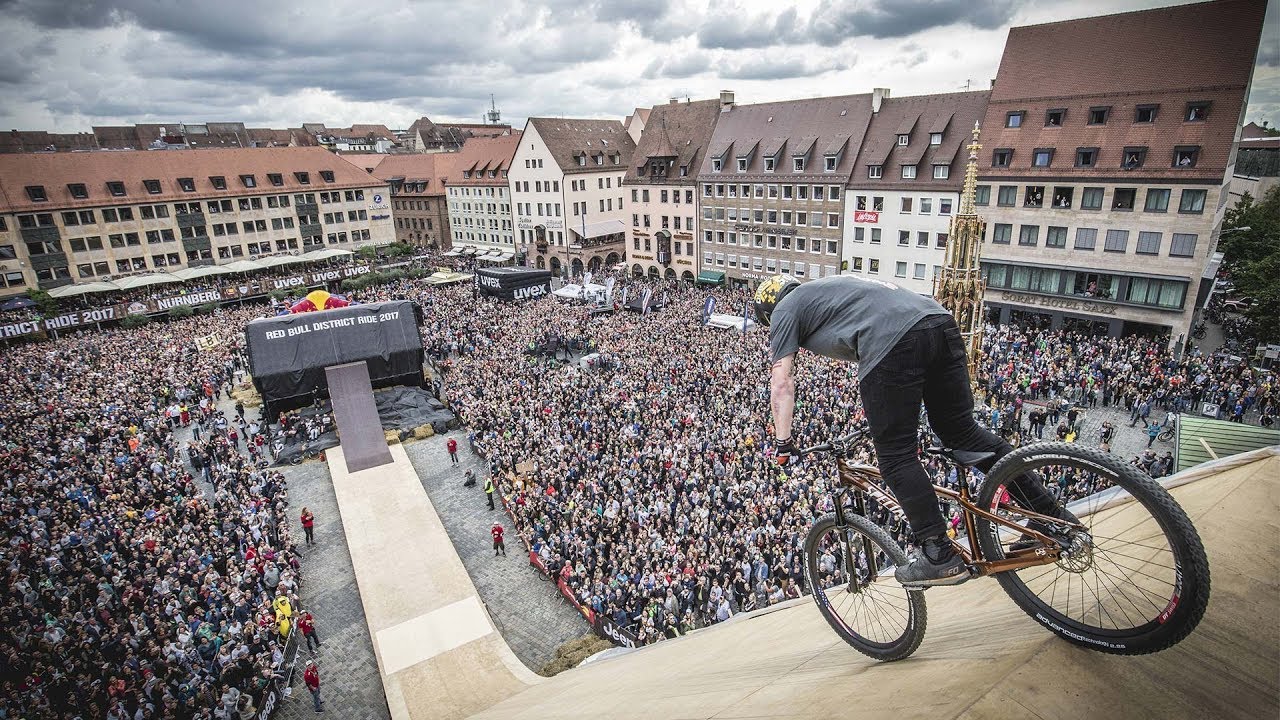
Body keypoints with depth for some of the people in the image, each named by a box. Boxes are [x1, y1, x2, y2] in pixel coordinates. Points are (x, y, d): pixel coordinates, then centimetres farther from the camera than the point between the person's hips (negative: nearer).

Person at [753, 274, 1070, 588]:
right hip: (941, 321, 8)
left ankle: (939, 556, 9)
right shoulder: (831, 288, 39)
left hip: (894, 343, -8)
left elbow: (781, 384, 10)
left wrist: (783, 443, 16)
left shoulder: (785, 309, 17)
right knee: (963, 430, 19)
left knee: (895, 457, 4)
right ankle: (1052, 516, 23)